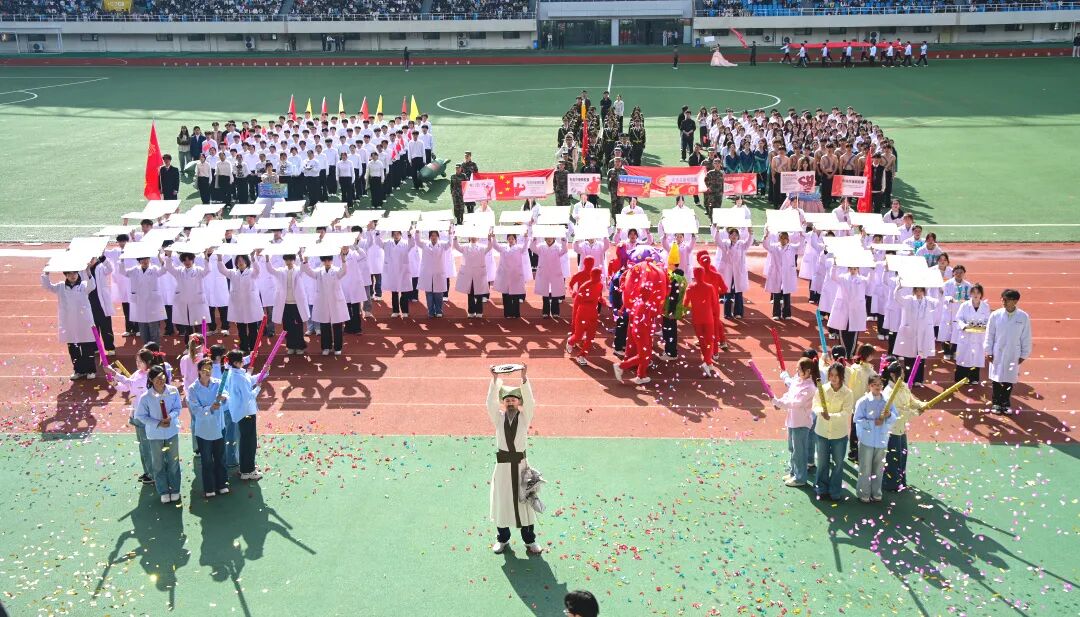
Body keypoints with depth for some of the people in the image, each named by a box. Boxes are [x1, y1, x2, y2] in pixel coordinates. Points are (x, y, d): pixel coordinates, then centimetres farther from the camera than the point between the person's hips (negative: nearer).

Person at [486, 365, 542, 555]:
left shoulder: (524, 417, -2)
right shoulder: (498, 418, -1)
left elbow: (529, 402, -18)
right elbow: (490, 402, -16)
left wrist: (524, 378, -30)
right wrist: (494, 380, -28)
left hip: (521, 464, 0)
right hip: (503, 464, 0)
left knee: (524, 500, 8)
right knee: (502, 501, 10)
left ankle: (529, 540, 20)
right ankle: (503, 539, 26)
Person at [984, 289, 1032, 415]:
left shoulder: (1023, 317, -9)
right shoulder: (995, 315, -9)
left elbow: (1026, 337, -1)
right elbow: (989, 335, -1)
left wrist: (1024, 354, 1)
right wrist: (988, 352, -1)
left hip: (1014, 354, 0)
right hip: (997, 353, 0)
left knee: (1009, 379, 9)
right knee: (996, 378, 8)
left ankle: (1005, 401, 25)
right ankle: (996, 402, 22)